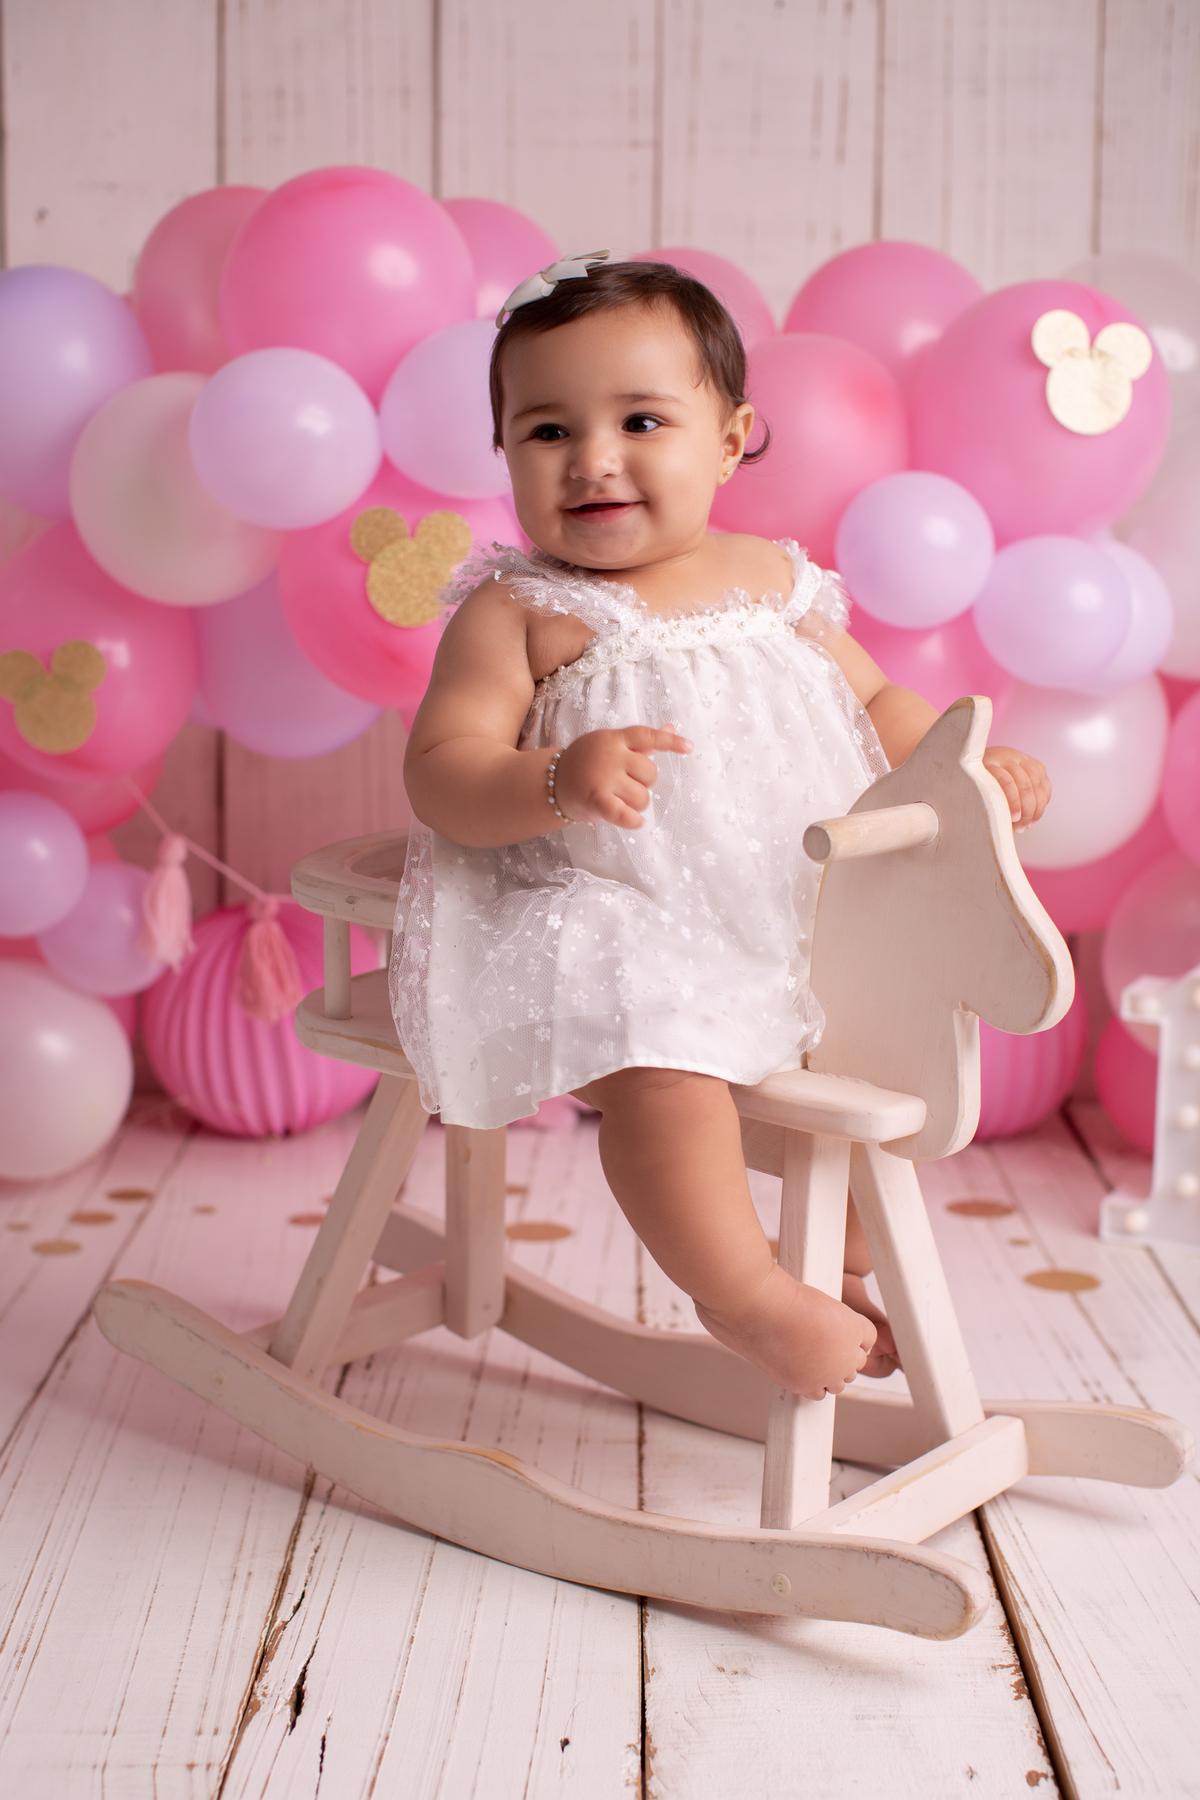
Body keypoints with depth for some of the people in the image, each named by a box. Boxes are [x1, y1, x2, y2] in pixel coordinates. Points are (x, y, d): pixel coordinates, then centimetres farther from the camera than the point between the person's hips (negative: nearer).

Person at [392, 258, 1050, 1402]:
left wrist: (965, 758, 3)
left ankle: (854, 1267, 27)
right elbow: (441, 775, -12)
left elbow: (874, 703, 21)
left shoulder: (775, 582, 12)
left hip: (798, 913, 7)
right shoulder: (517, 612, -4)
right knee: (654, 1048, -33)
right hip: (618, 922, -6)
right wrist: (557, 781, -31)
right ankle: (743, 1293, -18)